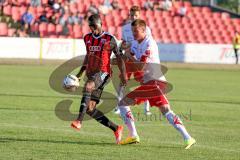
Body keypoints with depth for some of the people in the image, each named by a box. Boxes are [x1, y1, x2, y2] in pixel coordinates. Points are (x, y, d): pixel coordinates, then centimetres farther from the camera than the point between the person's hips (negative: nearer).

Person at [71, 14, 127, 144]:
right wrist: (81, 71, 21)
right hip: (91, 74, 7)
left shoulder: (109, 39, -1)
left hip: (103, 73, -7)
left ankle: (79, 120, -48)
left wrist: (123, 74, 0)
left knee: (88, 86, -38)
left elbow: (118, 56, 5)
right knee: (90, 109, -2)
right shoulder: (87, 38, 14)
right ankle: (116, 129, 11)